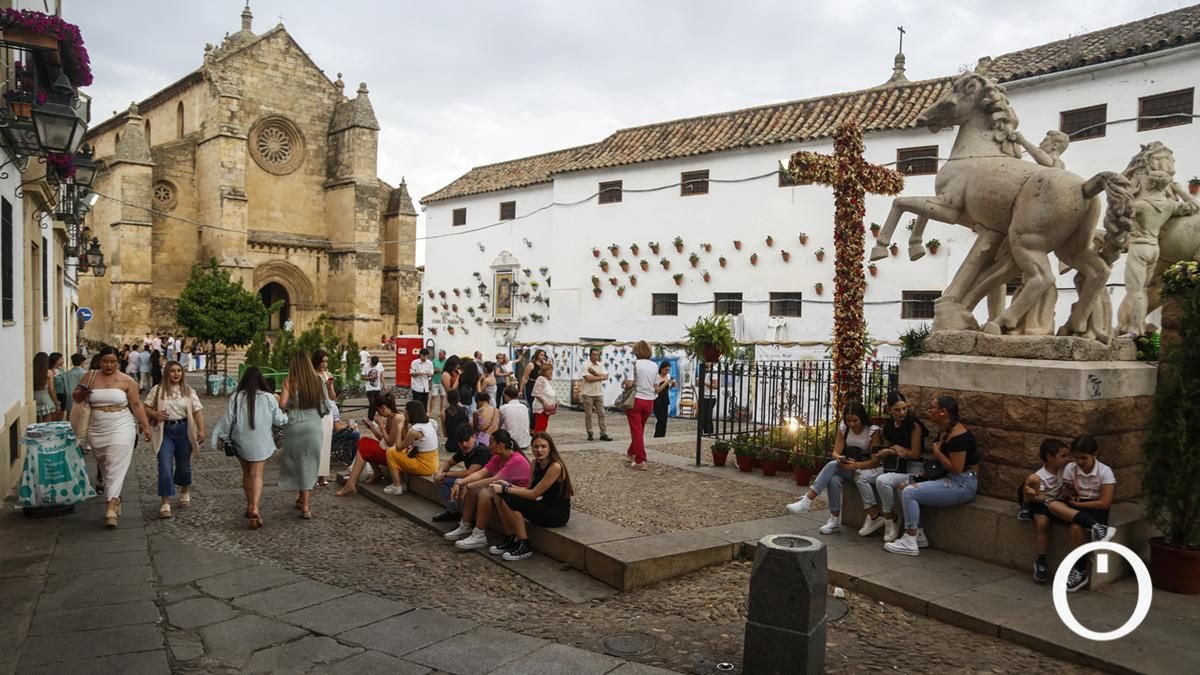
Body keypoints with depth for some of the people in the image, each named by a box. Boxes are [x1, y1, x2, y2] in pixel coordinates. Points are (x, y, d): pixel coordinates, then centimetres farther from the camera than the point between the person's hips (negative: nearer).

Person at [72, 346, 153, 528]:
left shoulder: (127, 381, -2)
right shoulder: (90, 377, 6)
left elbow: (137, 405, -1)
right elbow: (76, 397, 9)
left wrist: (146, 426, -4)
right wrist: (82, 393, -15)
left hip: (121, 429, -4)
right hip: (97, 430, 4)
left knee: (116, 467, -12)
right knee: (106, 466, 13)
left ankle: (110, 508, -17)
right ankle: (115, 498, 29)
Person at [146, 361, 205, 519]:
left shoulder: (189, 391, 4)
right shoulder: (157, 390, 2)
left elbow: (197, 412, 0)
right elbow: (145, 409, 6)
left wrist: (201, 430, -9)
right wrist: (155, 414, -15)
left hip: (184, 430, 1)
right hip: (165, 431, -1)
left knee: (184, 465, 14)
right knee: (165, 467, -8)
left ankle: (185, 491, 40)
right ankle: (165, 503, -6)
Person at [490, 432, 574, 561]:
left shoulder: (555, 467, -21)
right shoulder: (535, 463, 5)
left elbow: (534, 494, -21)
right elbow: (529, 489, 8)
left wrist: (505, 489, -16)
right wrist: (508, 485, -7)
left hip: (558, 513, -8)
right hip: (545, 506, 8)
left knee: (510, 501, -23)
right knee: (500, 499, -5)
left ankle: (524, 547, -10)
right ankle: (511, 539, 8)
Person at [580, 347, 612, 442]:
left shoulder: (600, 365, 9)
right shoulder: (586, 365, -7)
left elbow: (606, 377, -3)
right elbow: (588, 378, -19)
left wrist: (595, 373, -14)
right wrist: (600, 377, -10)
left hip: (599, 393, 4)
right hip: (588, 393, -4)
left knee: (601, 414, 2)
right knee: (588, 415, 2)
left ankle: (603, 434, 3)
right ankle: (589, 434, 12)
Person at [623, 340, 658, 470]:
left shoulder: (635, 364, -12)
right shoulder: (655, 366, 3)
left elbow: (629, 383, -19)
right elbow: (656, 386, 5)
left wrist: (625, 383, 2)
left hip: (636, 399, -5)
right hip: (649, 401, 5)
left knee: (636, 430, 1)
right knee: (640, 429, 20)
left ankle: (640, 461, -3)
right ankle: (631, 453, 38)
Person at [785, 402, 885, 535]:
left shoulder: (873, 431, -14)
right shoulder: (843, 428, 0)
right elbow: (835, 452, -3)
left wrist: (856, 465, -35)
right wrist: (839, 458, -28)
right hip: (846, 469, 4)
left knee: (832, 466, -30)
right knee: (834, 480, -32)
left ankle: (807, 501, -31)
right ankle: (835, 521, -23)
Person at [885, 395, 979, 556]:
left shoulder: (958, 434, -20)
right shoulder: (944, 431, 11)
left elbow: (956, 468, -25)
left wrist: (937, 452, -12)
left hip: (962, 485, -10)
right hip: (949, 479, 10)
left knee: (910, 492, -18)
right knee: (904, 489, 1)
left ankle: (910, 543, -11)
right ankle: (918, 536, 6)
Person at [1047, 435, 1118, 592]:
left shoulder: (1105, 472, -11)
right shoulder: (1070, 468, -1)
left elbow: (1104, 503, -14)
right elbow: (1067, 495, 5)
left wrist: (1078, 503, -13)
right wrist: (1070, 496, -17)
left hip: (1096, 510, -4)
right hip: (1076, 508, 4)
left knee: (1077, 527, -35)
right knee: (1053, 505, -29)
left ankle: (1080, 571, -17)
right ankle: (1096, 528, -38)